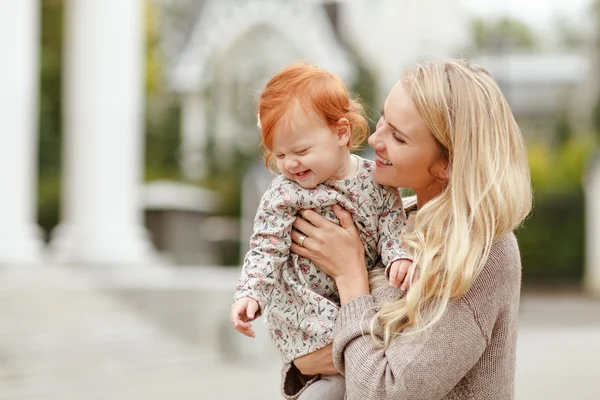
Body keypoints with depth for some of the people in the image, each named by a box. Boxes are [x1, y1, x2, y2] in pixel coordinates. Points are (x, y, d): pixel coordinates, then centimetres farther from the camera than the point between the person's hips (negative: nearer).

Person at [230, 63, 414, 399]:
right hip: (302, 305, -4)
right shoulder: (283, 196, -10)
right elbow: (265, 250, -11)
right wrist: (250, 294, -24)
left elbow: (393, 225, -2)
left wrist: (398, 256, -22)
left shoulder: (376, 180, -3)